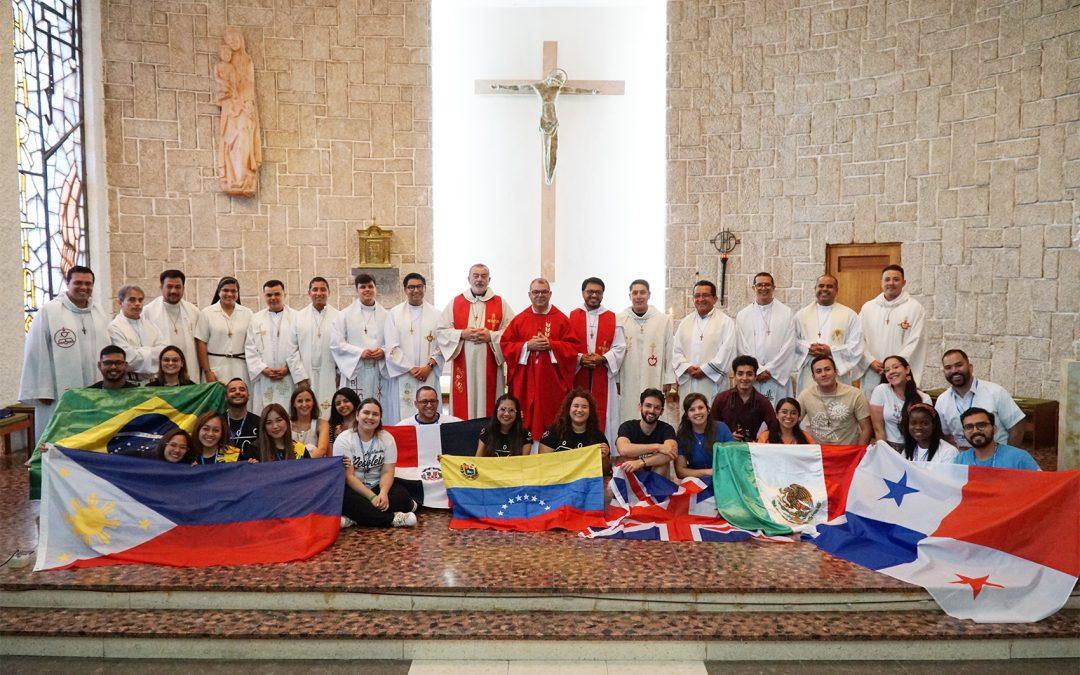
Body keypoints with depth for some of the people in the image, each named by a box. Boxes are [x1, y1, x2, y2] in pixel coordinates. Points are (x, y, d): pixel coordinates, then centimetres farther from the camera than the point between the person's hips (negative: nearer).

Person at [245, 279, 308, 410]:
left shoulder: (296, 317, 4)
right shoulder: (256, 319, 12)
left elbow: (301, 348, -2)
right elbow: (250, 349, 8)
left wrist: (288, 368, -10)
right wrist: (263, 369, -5)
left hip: (290, 378, -2)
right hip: (264, 380, 2)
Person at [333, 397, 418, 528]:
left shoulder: (387, 438, 0)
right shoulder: (343, 440, -10)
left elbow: (387, 472, -6)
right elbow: (348, 477, -16)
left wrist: (383, 493, -27)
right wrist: (372, 497, -26)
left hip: (377, 486, 3)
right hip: (352, 488, -3)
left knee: (403, 496, -25)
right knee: (346, 500, -37)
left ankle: (353, 519, -30)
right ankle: (393, 518, -29)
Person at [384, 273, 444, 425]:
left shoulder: (435, 314, 8)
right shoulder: (394, 314, 5)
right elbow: (391, 347, -2)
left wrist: (429, 366, -11)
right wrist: (411, 369, -9)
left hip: (428, 375, 1)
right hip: (402, 376, -1)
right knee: (402, 414, -3)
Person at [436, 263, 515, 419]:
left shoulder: (500, 304, 7)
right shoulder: (455, 303, 9)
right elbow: (440, 332, 5)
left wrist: (491, 336, -12)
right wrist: (462, 334, -9)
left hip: (490, 367, 0)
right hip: (463, 367, 1)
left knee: (488, 403, 1)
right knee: (463, 407, -1)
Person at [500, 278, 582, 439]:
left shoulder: (561, 319, 4)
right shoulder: (519, 320, 7)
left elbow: (573, 347, -1)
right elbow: (505, 345, 2)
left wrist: (551, 345, -14)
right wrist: (528, 345, -11)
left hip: (552, 380, -1)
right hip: (525, 380, 1)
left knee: (551, 417, 1)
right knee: (527, 419, 2)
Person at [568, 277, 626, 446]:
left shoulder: (613, 318, 9)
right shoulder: (572, 317, 8)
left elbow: (620, 347, 2)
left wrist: (603, 359, -14)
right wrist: (580, 358, -16)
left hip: (603, 379, 0)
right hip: (578, 377, 0)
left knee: (603, 418, 1)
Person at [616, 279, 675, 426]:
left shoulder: (664, 320, 2)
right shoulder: (619, 320, 1)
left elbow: (669, 351, 5)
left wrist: (669, 379, 4)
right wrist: (615, 380, 3)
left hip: (654, 382, 0)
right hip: (627, 383, 0)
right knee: (627, 416, 2)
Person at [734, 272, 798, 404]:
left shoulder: (787, 313, 6)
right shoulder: (742, 315, 8)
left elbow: (788, 346, 0)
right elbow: (741, 347, 2)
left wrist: (769, 370, -6)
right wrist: (758, 371, -7)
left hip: (778, 377, -1)